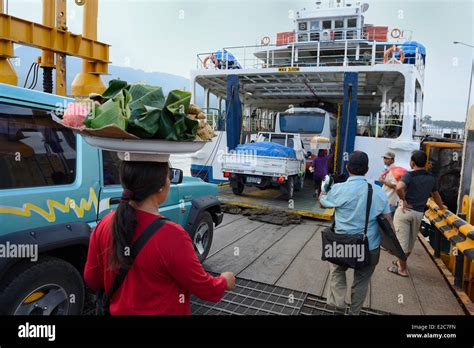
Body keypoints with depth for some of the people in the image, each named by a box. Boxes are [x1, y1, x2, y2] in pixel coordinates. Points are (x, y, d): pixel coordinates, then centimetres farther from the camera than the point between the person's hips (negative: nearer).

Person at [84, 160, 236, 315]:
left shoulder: (104, 225, -14)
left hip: (118, 311, 5)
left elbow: (92, 279, 0)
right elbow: (204, 288, -18)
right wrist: (225, 281, 2)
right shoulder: (171, 236, -31)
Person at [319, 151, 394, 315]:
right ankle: (354, 311, 37)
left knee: (336, 270, 29)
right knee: (362, 280, 23)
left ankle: (339, 300, 20)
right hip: (370, 248, 2)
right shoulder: (378, 191, -7)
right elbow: (388, 221, -2)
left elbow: (322, 203, 7)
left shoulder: (338, 189, -14)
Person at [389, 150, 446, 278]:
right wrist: (442, 207, 41)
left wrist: (403, 200, -16)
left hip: (405, 210, -5)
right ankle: (401, 262, 38)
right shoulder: (431, 178, 7)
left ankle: (402, 269, 13)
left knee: (402, 240, 4)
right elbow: (436, 195, 23)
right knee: (411, 240, 20)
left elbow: (399, 187, -32)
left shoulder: (409, 175, -11)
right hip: (419, 213, 6)